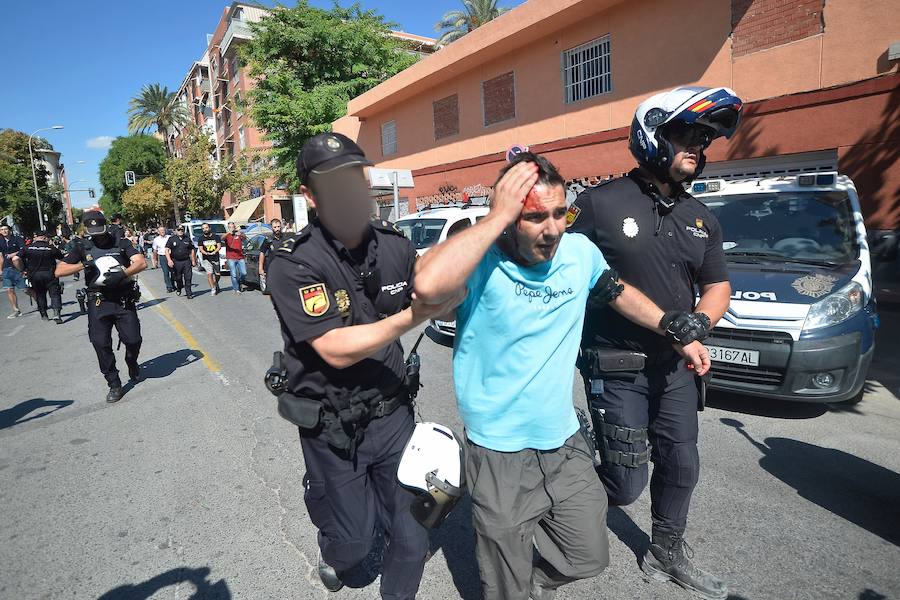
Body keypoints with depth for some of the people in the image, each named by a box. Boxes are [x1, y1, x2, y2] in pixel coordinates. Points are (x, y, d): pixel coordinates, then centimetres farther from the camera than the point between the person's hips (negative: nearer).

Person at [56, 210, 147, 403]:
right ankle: (114, 385, 11)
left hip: (124, 301, -1)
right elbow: (59, 271, 6)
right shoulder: (82, 248, 9)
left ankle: (132, 362, 33)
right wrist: (83, 265, -10)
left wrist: (122, 274, -25)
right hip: (98, 303, 1)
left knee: (133, 340, -2)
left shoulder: (121, 243, 4)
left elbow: (141, 263, -10)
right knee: (101, 344, -2)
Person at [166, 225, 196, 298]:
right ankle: (178, 289, 34)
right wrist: (169, 260, -16)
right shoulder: (171, 239, 2)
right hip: (176, 262, -1)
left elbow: (192, 250, 15)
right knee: (178, 278, 10)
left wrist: (193, 260, 11)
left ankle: (189, 293, -2)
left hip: (186, 261, 1)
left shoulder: (187, 239, 10)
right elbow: (167, 250, -3)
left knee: (188, 277, -6)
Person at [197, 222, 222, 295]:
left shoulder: (216, 237, 5)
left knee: (217, 274, 6)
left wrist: (214, 252, -22)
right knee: (209, 274, -15)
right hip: (206, 259, -1)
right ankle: (213, 289, -10)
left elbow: (219, 246, -3)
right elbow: (201, 249, 1)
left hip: (215, 258, 1)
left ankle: (216, 284, 36)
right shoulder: (201, 238, 5)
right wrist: (206, 253, -21)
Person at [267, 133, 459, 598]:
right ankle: (333, 555, 55)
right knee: (353, 540, 17)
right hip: (333, 428, -3)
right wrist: (412, 315, -26)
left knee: (413, 535, 13)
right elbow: (337, 350, -25)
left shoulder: (395, 245, -6)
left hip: (393, 413, 3)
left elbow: (438, 299, 5)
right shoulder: (293, 264, -20)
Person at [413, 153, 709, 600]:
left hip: (565, 441, 5)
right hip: (500, 452, -4)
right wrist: (497, 217, -33)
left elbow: (619, 293, 16)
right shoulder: (481, 260, -20)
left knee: (588, 558, 22)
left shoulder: (580, 251, -4)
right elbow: (428, 285, -42)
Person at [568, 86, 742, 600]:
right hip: (617, 366, -6)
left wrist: (699, 320, -8)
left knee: (681, 468, 18)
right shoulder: (600, 203, -12)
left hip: (676, 364, 7)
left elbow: (718, 286, 11)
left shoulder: (703, 219, 8)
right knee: (628, 481, -1)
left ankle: (668, 554, 42)